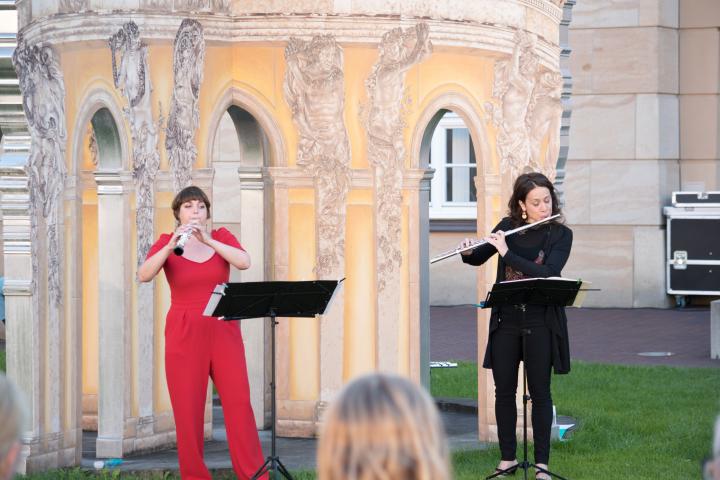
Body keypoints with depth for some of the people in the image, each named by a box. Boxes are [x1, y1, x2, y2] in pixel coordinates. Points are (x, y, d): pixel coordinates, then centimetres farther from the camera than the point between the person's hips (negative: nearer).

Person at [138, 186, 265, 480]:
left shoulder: (221, 237, 6)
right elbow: (143, 275, -16)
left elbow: (245, 262, -13)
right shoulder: (166, 242, 1)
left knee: (239, 403, -4)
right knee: (188, 408, -3)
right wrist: (171, 246, -30)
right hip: (184, 333, -1)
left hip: (223, 330, 1)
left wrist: (208, 240, -23)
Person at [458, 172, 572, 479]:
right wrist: (468, 252, -9)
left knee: (539, 391, 0)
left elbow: (548, 273, -22)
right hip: (505, 320, 3)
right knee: (504, 390, 7)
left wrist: (507, 253, -25)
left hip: (540, 323, -3)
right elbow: (479, 259, 14)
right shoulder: (508, 227, 3)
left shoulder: (561, 235, -7)